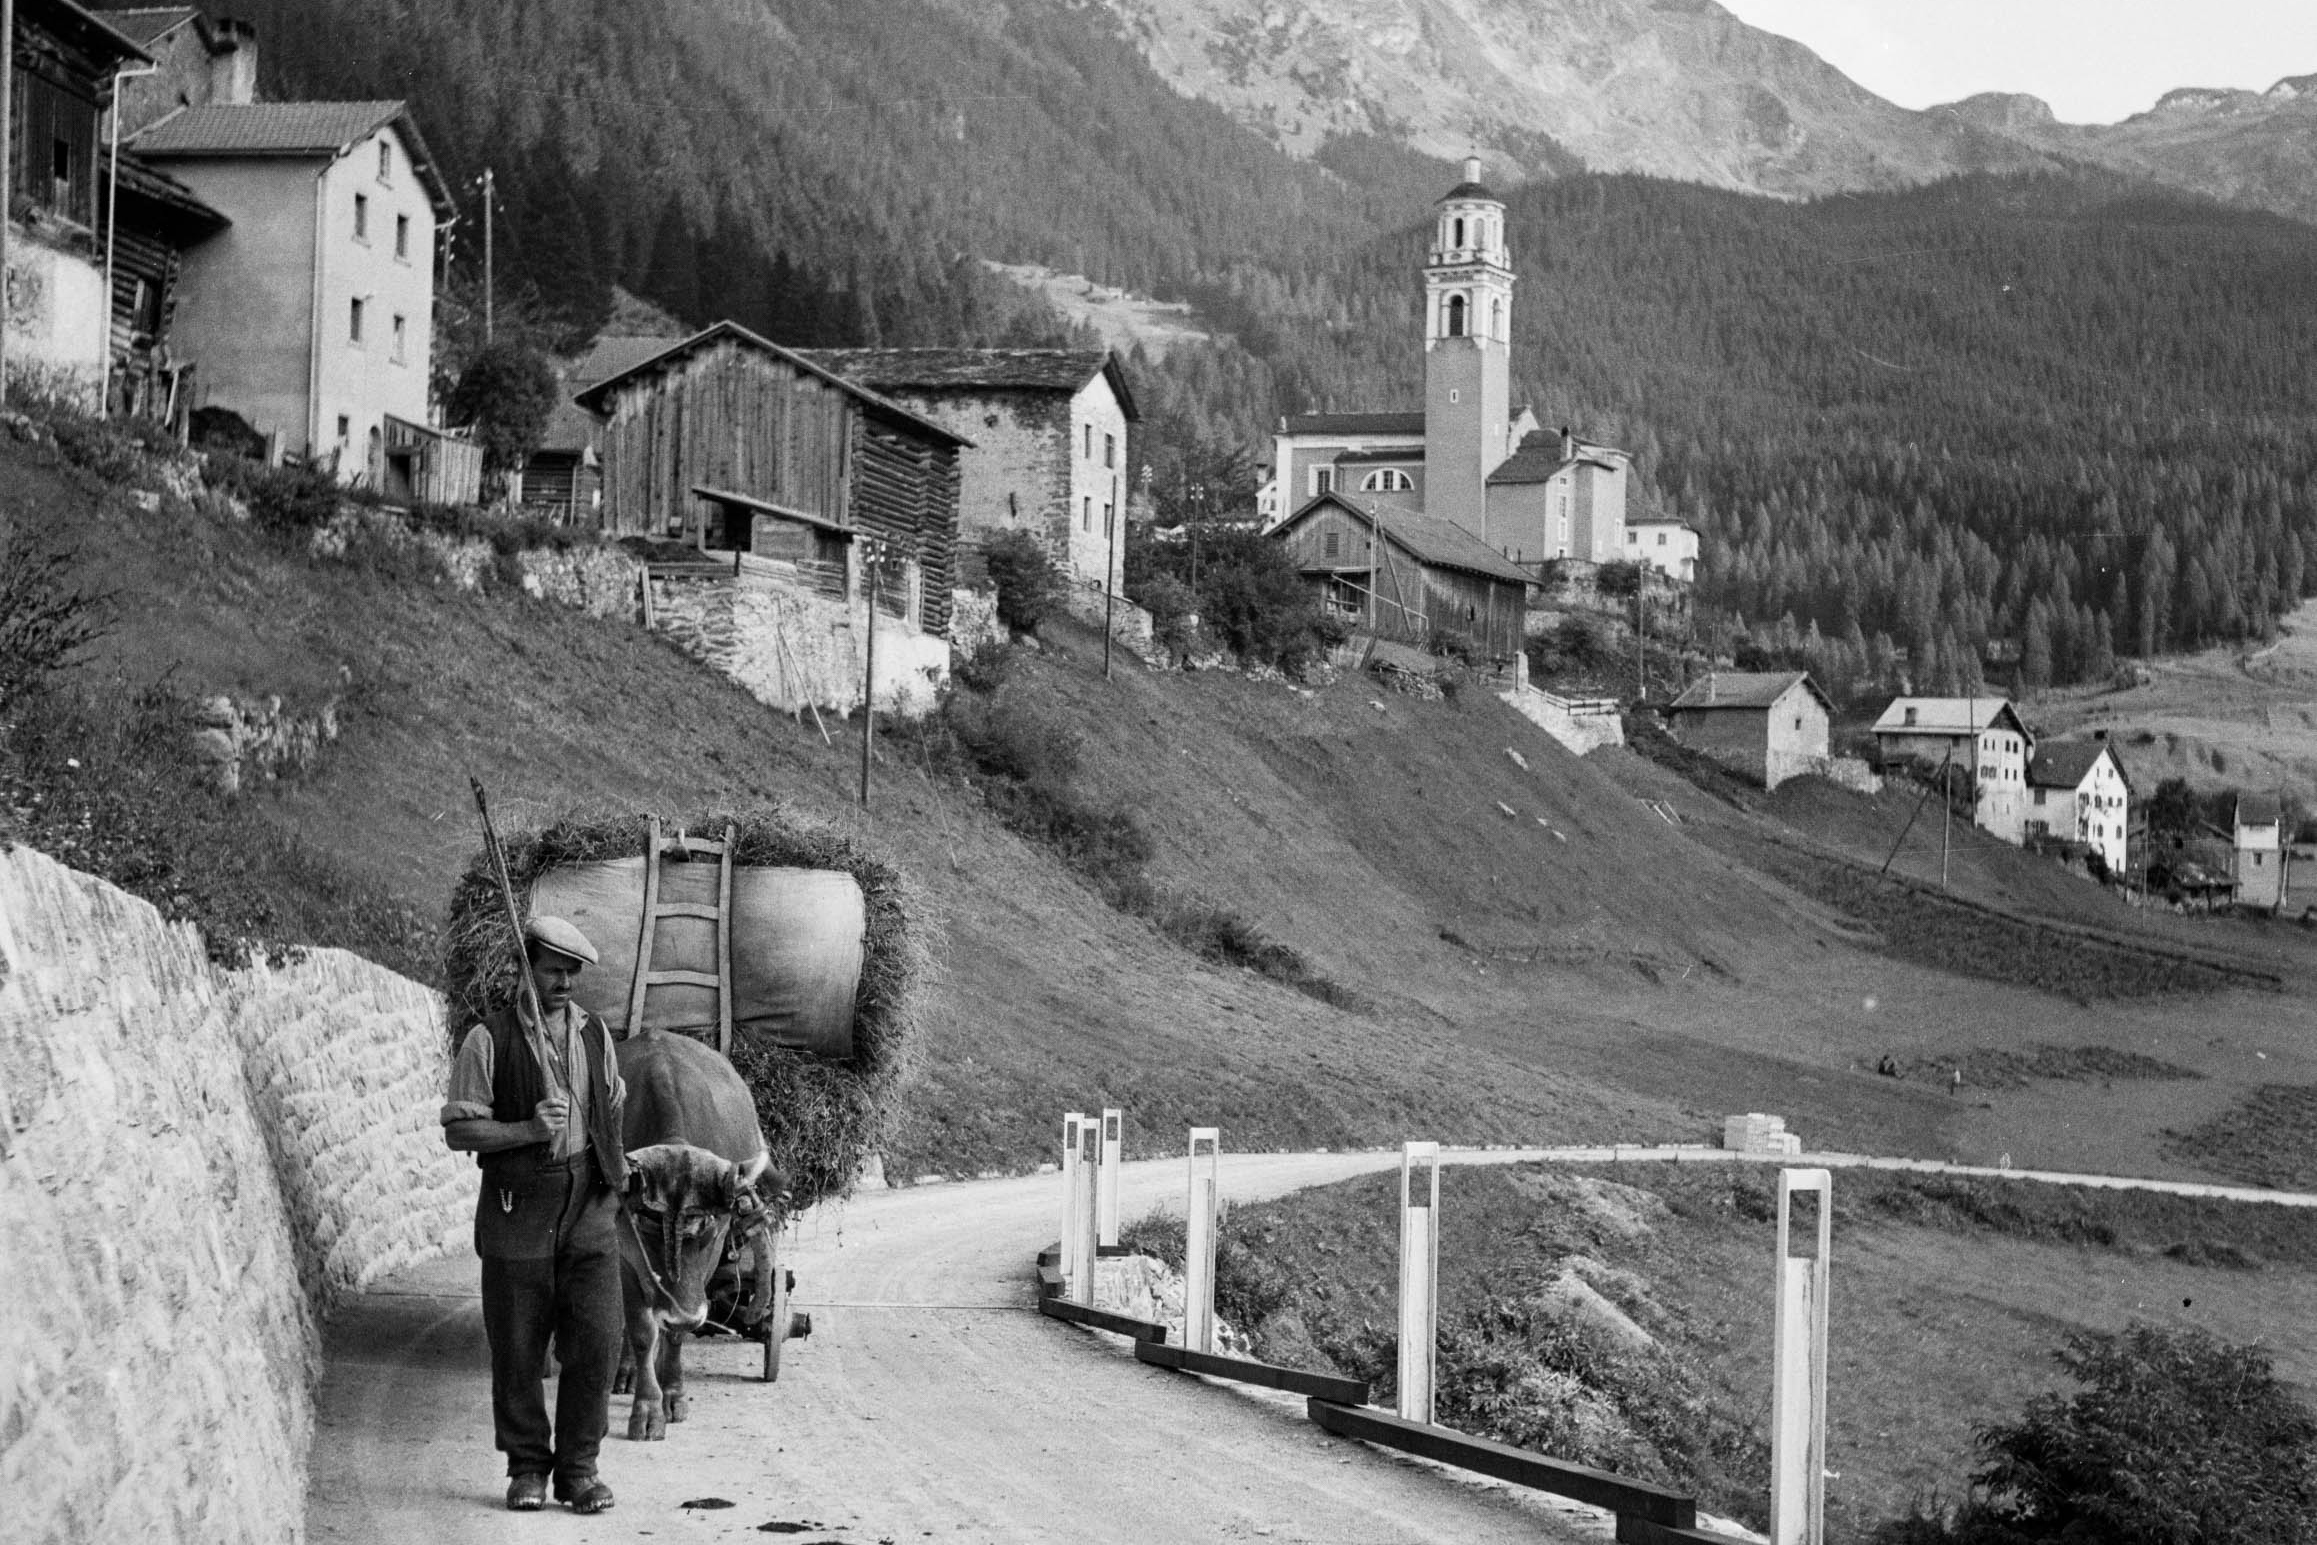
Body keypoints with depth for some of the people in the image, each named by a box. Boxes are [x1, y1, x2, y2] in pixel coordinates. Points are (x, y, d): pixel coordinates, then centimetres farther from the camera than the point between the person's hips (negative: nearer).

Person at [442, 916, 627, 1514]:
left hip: (587, 1206, 3)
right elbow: (458, 1129, -6)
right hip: (517, 1208, -3)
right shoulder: (489, 1039, -4)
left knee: (597, 1340, -5)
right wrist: (527, 1131, -18)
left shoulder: (594, 1034, 10)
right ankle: (527, 1469, 15)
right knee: (517, 1352, 2)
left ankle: (578, 1466, 6)